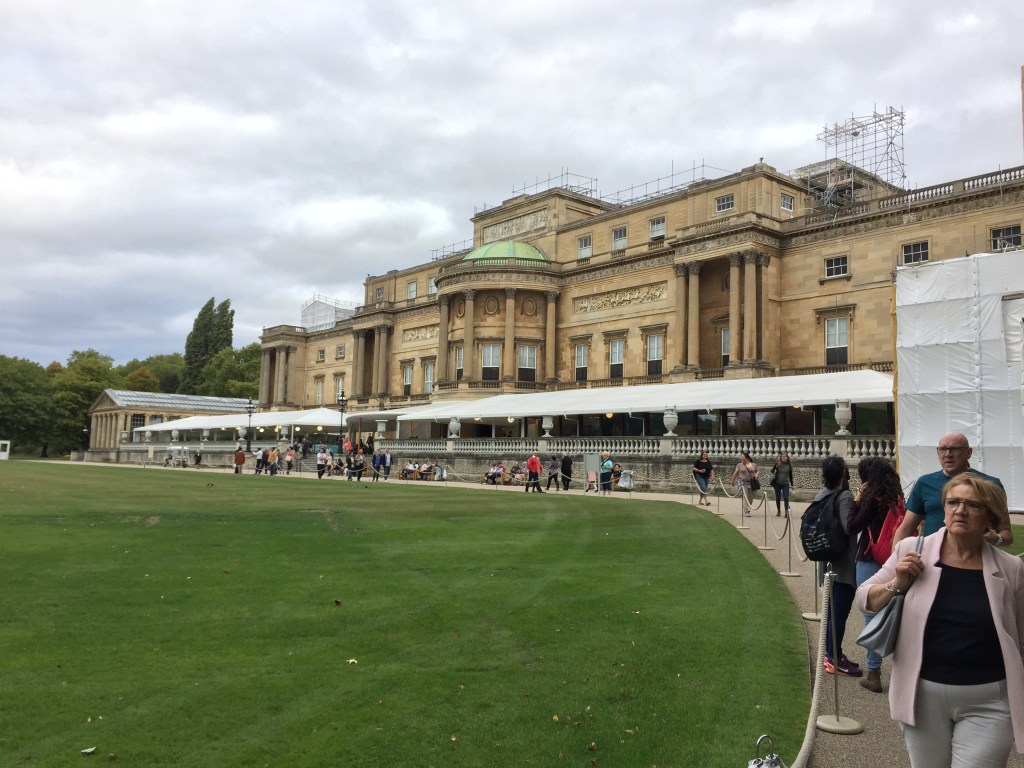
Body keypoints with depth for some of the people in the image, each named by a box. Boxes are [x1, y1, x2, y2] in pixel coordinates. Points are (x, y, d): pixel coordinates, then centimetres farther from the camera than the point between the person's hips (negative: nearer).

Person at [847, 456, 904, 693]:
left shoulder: (873, 499, -14)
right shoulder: (895, 497, 6)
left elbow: (853, 528, -12)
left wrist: (856, 502, -5)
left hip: (870, 562, -7)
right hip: (892, 562, 7)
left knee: (872, 616, -1)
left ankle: (874, 673, 4)